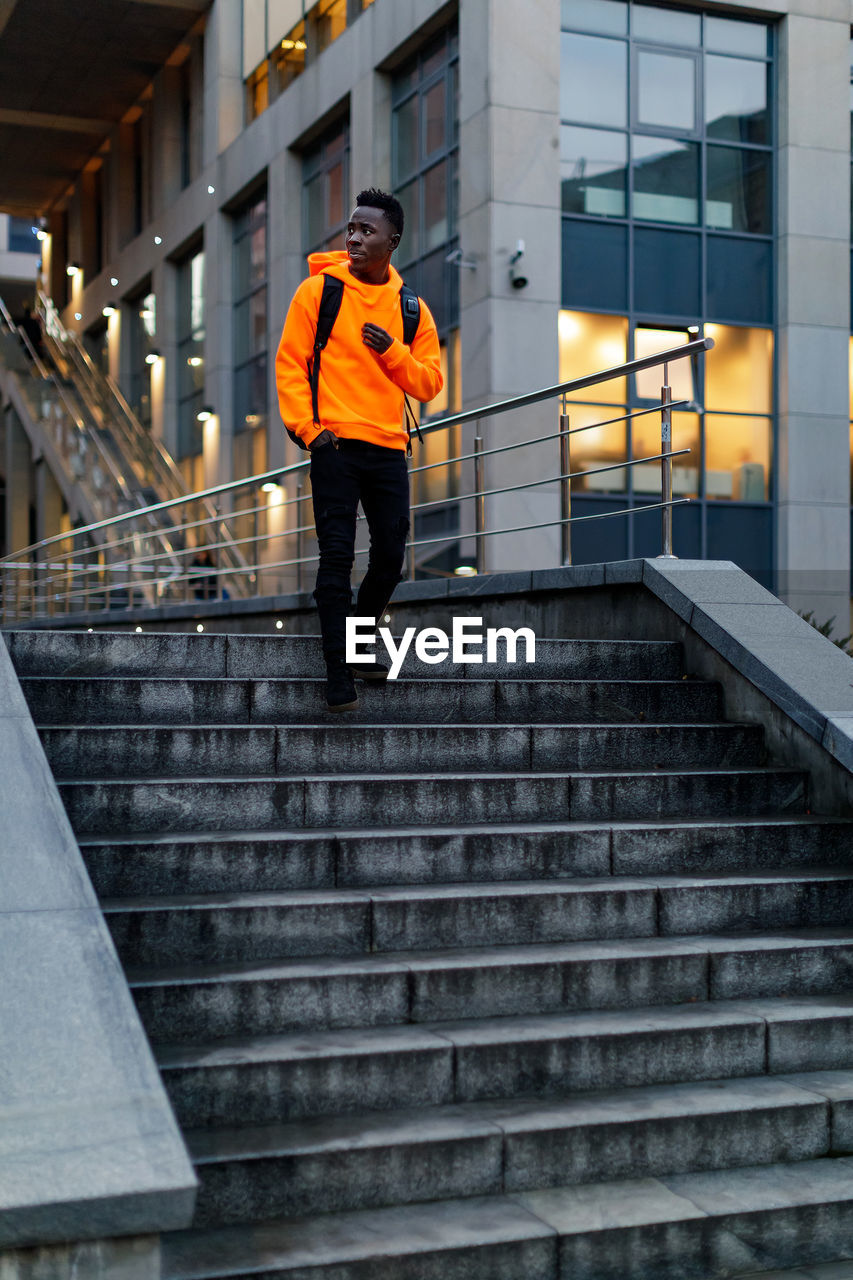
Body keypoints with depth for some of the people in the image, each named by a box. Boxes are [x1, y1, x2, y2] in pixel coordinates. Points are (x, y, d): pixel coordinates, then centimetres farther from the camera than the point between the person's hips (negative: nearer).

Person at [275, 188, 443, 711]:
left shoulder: (412, 308, 10)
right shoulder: (318, 289, 1)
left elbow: (430, 382, 8)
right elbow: (290, 362, 0)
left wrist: (391, 352, -9)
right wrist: (306, 427, -10)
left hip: (389, 449, 4)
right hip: (336, 445, -4)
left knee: (390, 558, 7)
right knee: (338, 557, -7)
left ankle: (357, 644, 30)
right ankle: (339, 673, -3)